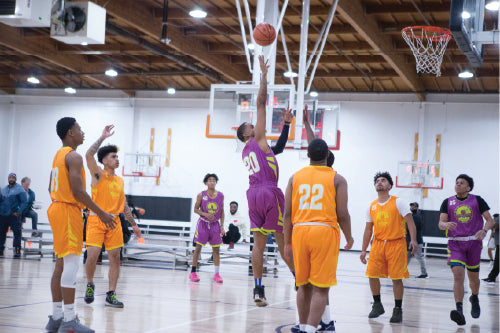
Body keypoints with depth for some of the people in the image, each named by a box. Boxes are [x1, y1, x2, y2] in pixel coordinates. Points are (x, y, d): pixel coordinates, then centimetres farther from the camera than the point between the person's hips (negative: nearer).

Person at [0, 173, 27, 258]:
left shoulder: (19, 189, -2)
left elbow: (24, 202, -6)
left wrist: (19, 212, -15)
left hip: (14, 215, -5)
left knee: (17, 233, -9)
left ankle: (17, 251, -6)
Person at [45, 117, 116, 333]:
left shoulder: (58, 155, 17)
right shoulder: (74, 157, -14)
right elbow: (78, 191, -22)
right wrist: (101, 213, -18)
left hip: (57, 208, 10)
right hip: (69, 212, -10)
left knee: (61, 264, 12)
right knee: (71, 264, -11)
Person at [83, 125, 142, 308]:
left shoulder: (120, 180, 16)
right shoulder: (98, 174, -1)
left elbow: (124, 205, 22)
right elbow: (89, 155, -20)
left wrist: (133, 224, 20)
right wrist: (103, 137, -19)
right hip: (96, 220, -5)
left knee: (115, 257, 1)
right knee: (92, 255, -13)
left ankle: (111, 295, 8)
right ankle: (90, 285, 13)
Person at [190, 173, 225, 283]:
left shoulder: (220, 195, 0)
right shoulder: (201, 195, -6)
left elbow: (222, 212, 5)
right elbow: (196, 209, 0)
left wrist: (222, 226, 0)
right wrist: (205, 214, -18)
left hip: (215, 224, 2)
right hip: (203, 223, -2)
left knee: (216, 249, 2)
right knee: (198, 247, -1)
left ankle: (217, 274, 6)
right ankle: (193, 272, 7)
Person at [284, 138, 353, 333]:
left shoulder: (295, 178, 9)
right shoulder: (337, 179, 1)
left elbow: (287, 213, 6)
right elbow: (342, 214, -4)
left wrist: (287, 242, 13)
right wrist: (349, 238, 12)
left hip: (300, 231, 3)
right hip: (325, 231, -3)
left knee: (304, 285, 16)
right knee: (321, 288, -2)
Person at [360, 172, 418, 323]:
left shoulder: (398, 202, -2)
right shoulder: (372, 206, 11)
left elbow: (410, 222, -7)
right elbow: (368, 229, 16)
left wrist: (413, 240, -21)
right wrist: (364, 250, 13)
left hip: (396, 244, -4)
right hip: (378, 244, 4)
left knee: (397, 278, -4)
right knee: (372, 275, -1)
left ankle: (398, 309, 8)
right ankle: (377, 305, 19)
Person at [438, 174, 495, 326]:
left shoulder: (477, 200, 3)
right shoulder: (448, 202, 6)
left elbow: (490, 220, 2)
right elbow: (441, 223, 0)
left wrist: (484, 230, -19)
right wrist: (446, 224, -25)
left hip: (474, 242, 1)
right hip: (455, 243, -1)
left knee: (473, 277, 13)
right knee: (458, 275, -19)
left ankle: (475, 298, 45)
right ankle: (459, 310, -26)